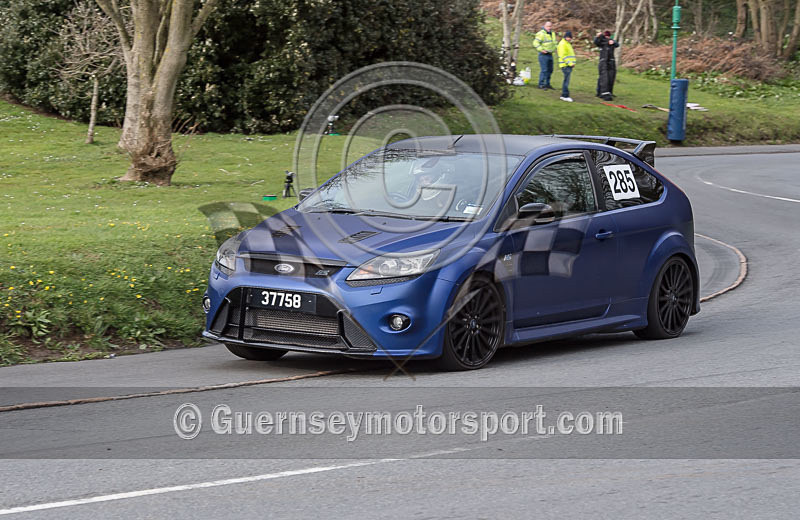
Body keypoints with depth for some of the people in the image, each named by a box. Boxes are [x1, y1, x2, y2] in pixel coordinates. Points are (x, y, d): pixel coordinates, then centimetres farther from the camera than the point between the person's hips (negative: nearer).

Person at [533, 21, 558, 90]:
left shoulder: (552, 33, 14)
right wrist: (541, 50, -25)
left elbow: (554, 42, 31)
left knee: (550, 70, 12)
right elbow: (536, 43, -20)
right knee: (544, 70, -10)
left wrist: (555, 49, 16)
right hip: (543, 54, -8)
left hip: (550, 54, 8)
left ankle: (547, 84, 22)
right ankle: (541, 84, -5)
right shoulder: (541, 34, -14)